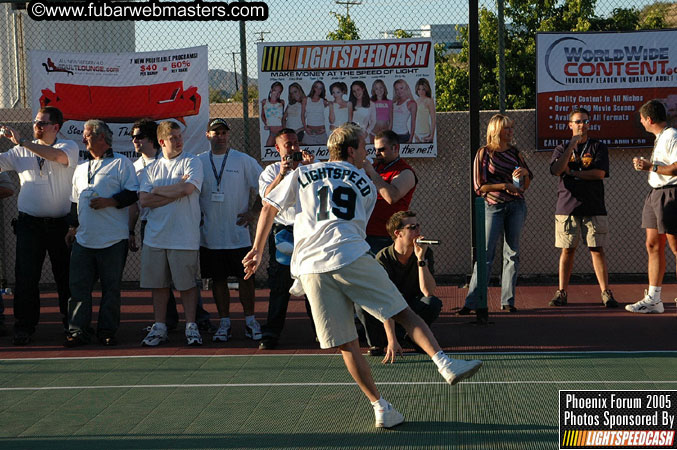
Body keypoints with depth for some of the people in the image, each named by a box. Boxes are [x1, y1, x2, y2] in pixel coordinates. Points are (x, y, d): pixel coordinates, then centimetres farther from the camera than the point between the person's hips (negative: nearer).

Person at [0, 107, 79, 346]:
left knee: (65, 275, 8)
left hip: (60, 224, -1)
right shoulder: (22, 151, 9)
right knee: (25, 276, -3)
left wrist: (22, 141, -26)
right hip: (30, 223, 1)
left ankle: (71, 323, 21)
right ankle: (24, 327, 2)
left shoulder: (69, 147, -1)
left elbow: (57, 156, -23)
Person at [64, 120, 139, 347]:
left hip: (113, 240, -5)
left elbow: (133, 193, -7)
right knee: (78, 286, 0)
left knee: (111, 287, 1)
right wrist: (73, 226, 20)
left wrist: (110, 201, -17)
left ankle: (107, 332, 8)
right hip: (84, 239, 6)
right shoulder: (81, 167, 20)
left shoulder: (121, 163, -1)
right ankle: (78, 331, 3)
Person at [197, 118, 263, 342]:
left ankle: (250, 321, 11)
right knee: (218, 279, 7)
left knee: (245, 277, 1)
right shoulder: (198, 162, 5)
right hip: (210, 235, 1)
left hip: (238, 233, -1)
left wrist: (254, 212, -1)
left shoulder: (244, 161, 1)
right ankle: (224, 323, 15)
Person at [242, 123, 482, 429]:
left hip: (310, 266, 2)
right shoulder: (366, 185, 20)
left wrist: (258, 249, 25)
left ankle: (381, 408, 5)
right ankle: (445, 364, -12)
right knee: (404, 313, 4)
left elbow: (269, 207, 17)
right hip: (350, 257, -2)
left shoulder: (302, 174, 20)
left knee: (346, 345, 5)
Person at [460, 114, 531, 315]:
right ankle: (471, 302, -6)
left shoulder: (515, 153, 10)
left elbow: (526, 186, 16)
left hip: (516, 206, 4)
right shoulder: (484, 153, -1)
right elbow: (479, 186, -6)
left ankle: (508, 300, 9)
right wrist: (505, 186, -12)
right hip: (493, 207, -4)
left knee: (512, 254, 4)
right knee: (485, 255, -7)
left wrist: (526, 173, -5)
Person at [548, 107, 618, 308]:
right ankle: (562, 292, 6)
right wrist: (572, 145, -11)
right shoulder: (562, 148, 13)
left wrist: (572, 172, -4)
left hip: (593, 207, -1)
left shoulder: (598, 147, 9)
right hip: (567, 205, 1)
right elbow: (556, 170, -7)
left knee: (597, 249, -3)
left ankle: (605, 292, -2)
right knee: (567, 249, 1)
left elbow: (600, 173, -6)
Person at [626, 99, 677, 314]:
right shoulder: (660, 138, 17)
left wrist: (651, 167, -16)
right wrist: (644, 165, 16)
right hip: (655, 194, 10)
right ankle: (653, 299, 11)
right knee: (653, 246, 8)